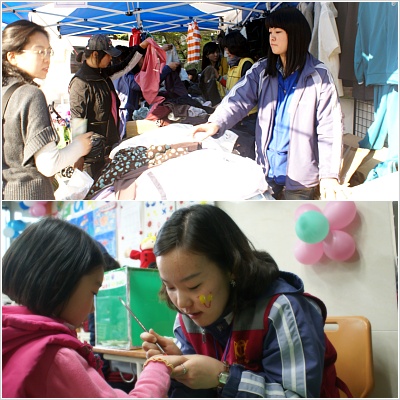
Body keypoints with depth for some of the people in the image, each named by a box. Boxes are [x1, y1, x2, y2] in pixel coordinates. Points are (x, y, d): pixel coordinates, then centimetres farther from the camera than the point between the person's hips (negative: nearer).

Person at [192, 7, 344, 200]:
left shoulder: (318, 76, -6)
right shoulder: (262, 70, 4)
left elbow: (329, 129, -9)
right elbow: (239, 99, -11)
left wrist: (329, 175, -16)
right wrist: (216, 123, -31)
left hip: (300, 176, -4)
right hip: (267, 170, 4)